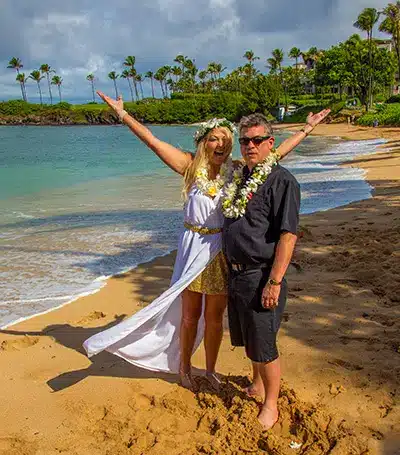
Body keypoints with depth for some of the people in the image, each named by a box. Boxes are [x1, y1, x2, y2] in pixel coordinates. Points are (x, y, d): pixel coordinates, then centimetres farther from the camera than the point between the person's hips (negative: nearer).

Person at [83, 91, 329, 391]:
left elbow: (278, 153, 5)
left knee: (214, 316, 12)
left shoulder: (236, 171, -2)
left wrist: (307, 129, 10)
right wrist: (122, 114, -11)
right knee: (190, 314, 11)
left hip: (222, 251, 2)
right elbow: (153, 141, -9)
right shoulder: (191, 166, -7)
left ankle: (210, 371, 32)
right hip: (194, 248, -1)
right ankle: (184, 369, 32)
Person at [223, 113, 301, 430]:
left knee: (264, 345, 3)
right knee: (247, 339, 22)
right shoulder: (240, 177, 10)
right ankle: (257, 385, 43)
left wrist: (274, 282, -23)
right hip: (236, 273, 8)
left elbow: (288, 235, -20)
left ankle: (270, 406, 22)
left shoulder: (281, 180, -15)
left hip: (261, 276, -8)